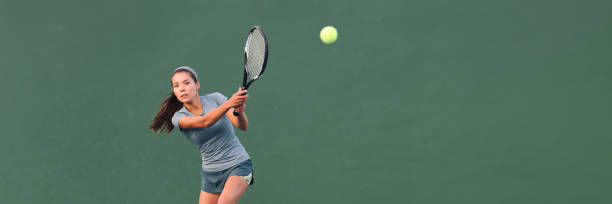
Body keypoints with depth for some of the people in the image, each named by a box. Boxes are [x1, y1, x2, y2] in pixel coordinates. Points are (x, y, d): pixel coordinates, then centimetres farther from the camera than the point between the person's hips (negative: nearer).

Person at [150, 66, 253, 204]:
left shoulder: (215, 99, -7)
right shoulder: (178, 117, -7)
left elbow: (243, 126, -16)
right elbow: (204, 122, -27)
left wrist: (240, 112, -40)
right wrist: (228, 104, -42)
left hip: (238, 165, -3)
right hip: (210, 173, 3)